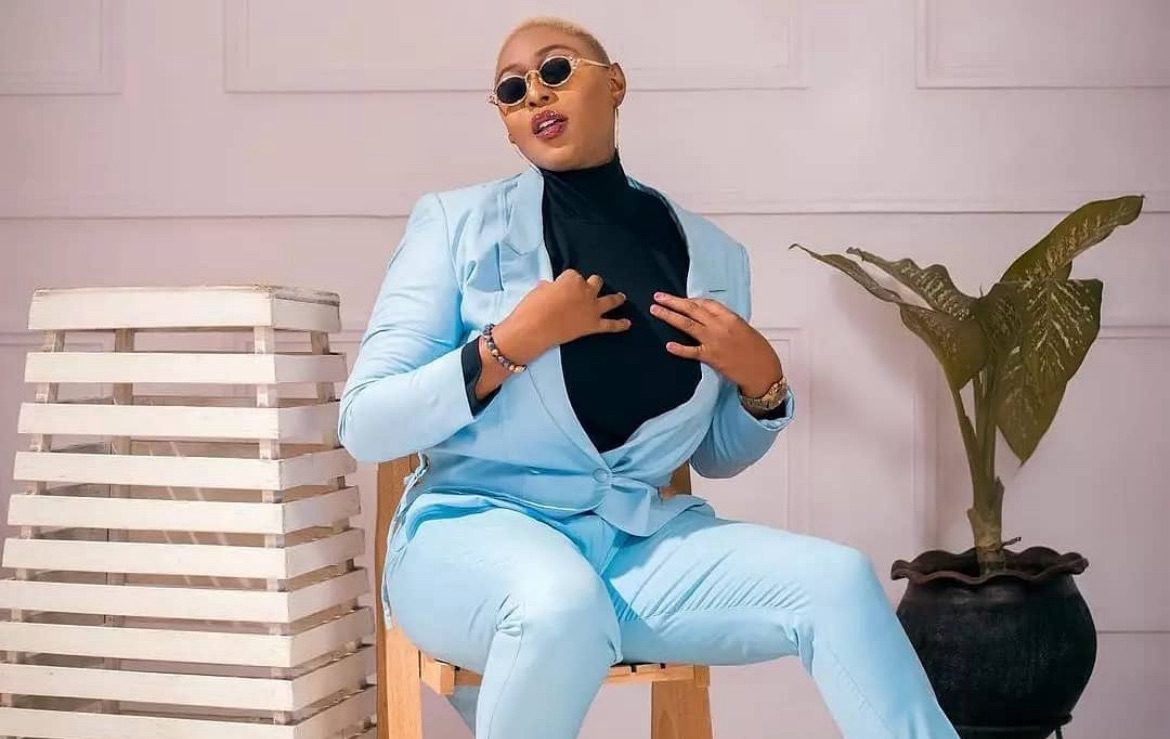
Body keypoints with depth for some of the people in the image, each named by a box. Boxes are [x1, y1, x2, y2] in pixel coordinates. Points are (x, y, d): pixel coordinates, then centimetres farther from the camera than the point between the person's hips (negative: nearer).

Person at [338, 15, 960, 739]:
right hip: (475, 525, -2)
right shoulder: (458, 223, -1)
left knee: (837, 580, -23)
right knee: (564, 604, -37)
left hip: (640, 538, 3)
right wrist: (512, 342, -17)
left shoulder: (711, 252, 9)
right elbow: (363, 427, -6)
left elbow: (718, 455, 18)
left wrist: (763, 381, -4)